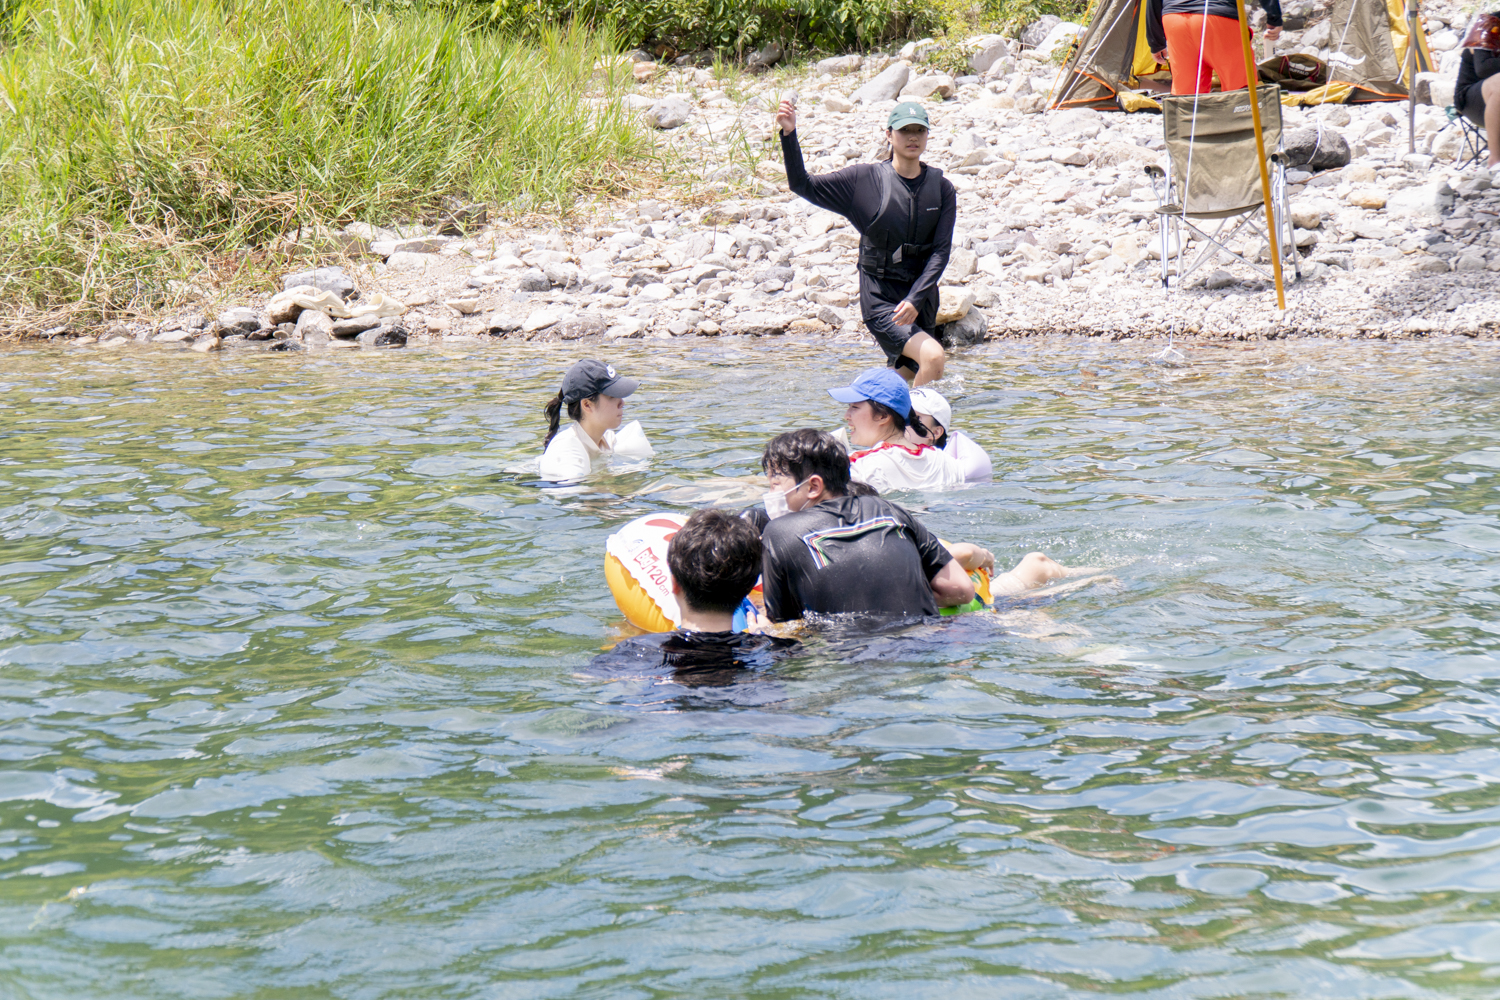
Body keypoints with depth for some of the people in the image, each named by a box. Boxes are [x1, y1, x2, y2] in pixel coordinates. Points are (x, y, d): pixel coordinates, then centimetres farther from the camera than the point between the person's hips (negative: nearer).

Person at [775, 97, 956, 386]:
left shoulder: (942, 188, 1)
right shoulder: (864, 178, -5)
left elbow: (941, 251, -4)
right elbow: (803, 186, -4)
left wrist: (915, 300, -17)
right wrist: (789, 134, -16)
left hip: (922, 298, 4)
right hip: (880, 299, -4)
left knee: (905, 378, 14)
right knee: (933, 357, -24)